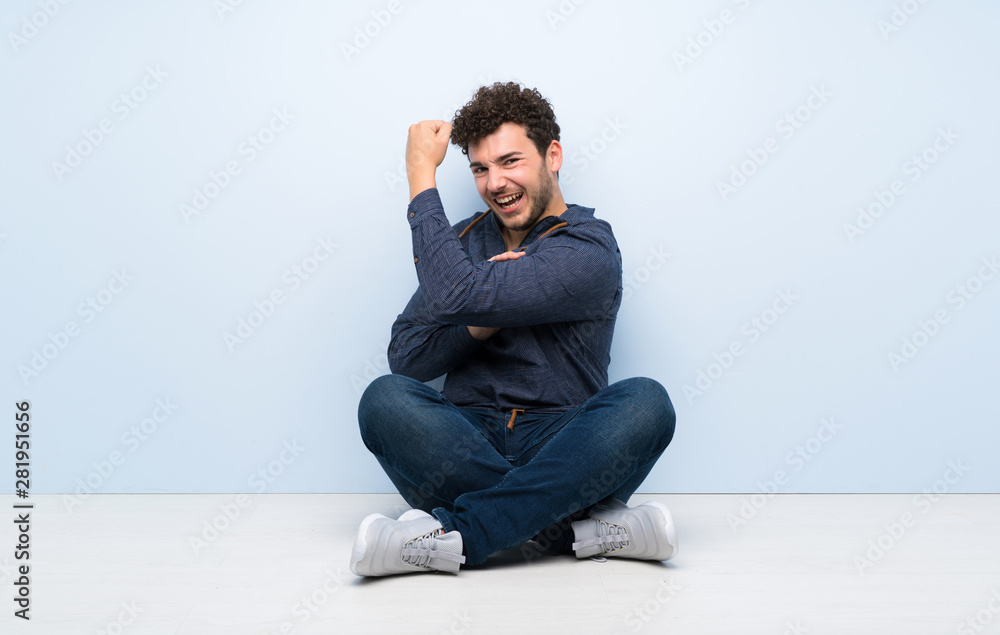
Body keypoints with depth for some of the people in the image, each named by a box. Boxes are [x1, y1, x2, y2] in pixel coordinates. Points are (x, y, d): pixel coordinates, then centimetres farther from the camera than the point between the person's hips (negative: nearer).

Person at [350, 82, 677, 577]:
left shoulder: (589, 248, -6)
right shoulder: (466, 239, 12)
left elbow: (456, 296, -19)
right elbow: (405, 358, 5)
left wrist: (422, 174, -8)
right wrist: (480, 323, -13)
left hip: (560, 449, -3)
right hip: (468, 448, 3)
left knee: (645, 402, -31)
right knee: (385, 398, -25)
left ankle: (450, 535, -30)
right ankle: (575, 529, -25)